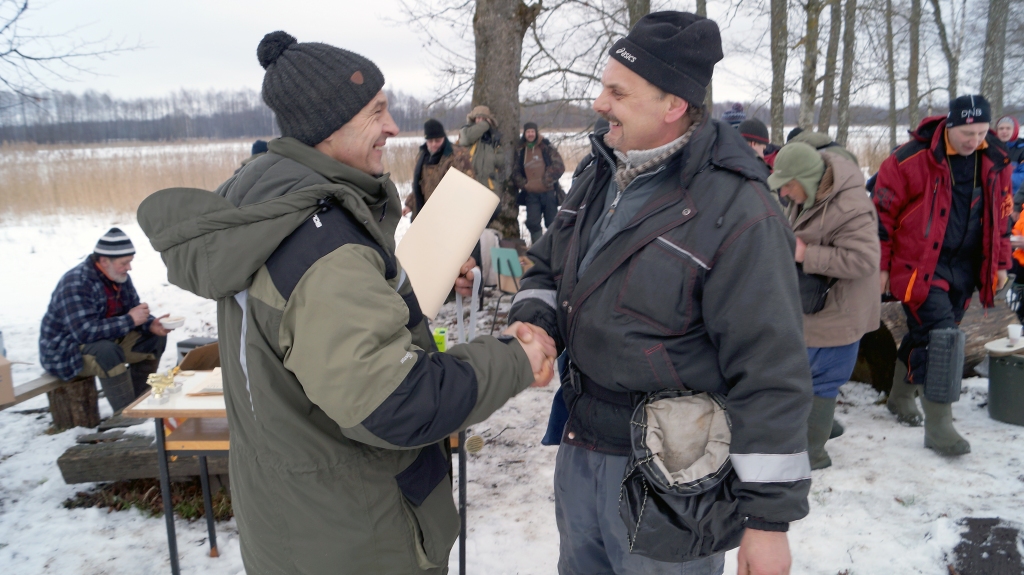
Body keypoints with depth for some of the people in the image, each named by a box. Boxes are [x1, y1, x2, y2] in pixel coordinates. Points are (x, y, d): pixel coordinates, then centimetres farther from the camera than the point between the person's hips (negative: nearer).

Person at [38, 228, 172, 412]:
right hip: (65, 350, -9)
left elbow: (133, 310, 6)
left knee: (155, 339, 0)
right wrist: (129, 320, -31)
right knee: (107, 351, -36)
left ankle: (138, 402, 6)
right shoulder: (76, 284, -27)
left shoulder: (120, 277, -2)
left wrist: (151, 324, -16)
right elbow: (85, 332, -36)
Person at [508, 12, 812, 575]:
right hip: (579, 446, 8)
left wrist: (769, 516, -17)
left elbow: (771, 376, -21)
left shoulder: (736, 213, -22)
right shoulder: (598, 176, 3)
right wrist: (531, 321, -6)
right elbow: (547, 267, 16)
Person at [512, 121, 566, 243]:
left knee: (552, 223, 4)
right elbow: (515, 172, 14)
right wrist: (524, 184, -1)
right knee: (532, 223, -3)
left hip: (548, 192, -2)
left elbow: (559, 166, -5)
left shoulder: (547, 147, 1)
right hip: (531, 194, 2)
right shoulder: (520, 151, 11)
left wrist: (547, 180, -11)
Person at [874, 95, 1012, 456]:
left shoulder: (995, 161, 3)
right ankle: (938, 425, -4)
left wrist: (1000, 263, 15)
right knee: (942, 337, -13)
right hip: (920, 265, -6)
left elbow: (1000, 214, 15)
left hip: (964, 267, 6)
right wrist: (881, 266, -7)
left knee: (924, 333, 15)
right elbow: (883, 213, -9)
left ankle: (900, 397, 35)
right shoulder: (911, 159, -15)